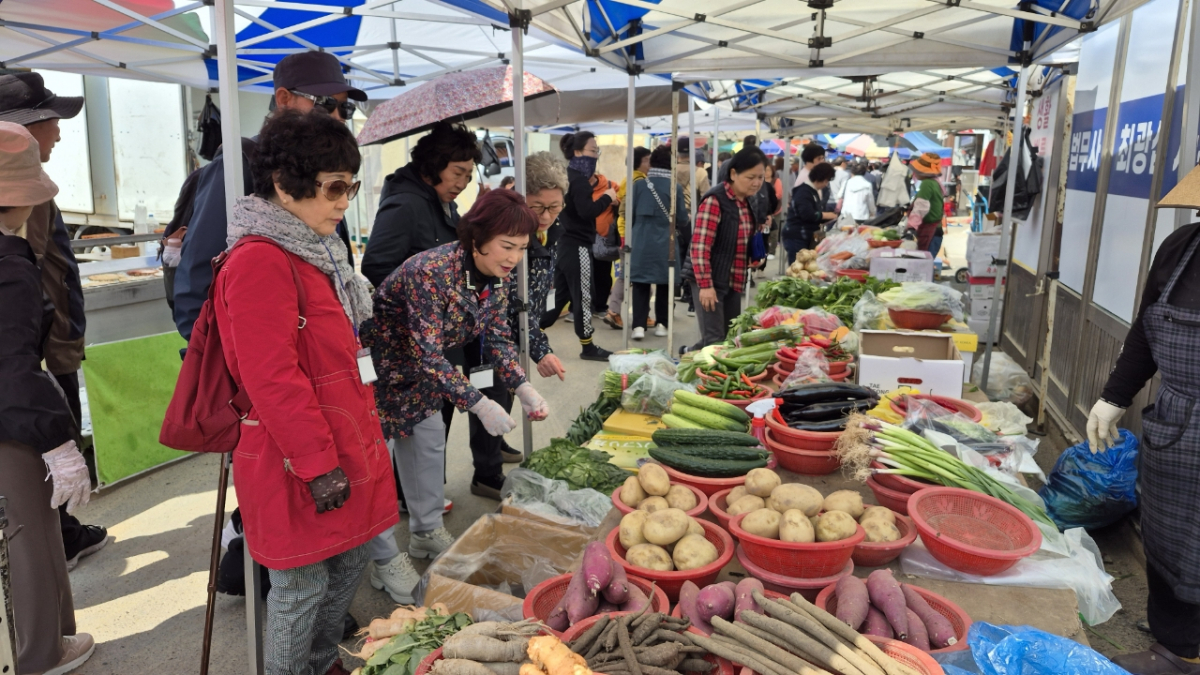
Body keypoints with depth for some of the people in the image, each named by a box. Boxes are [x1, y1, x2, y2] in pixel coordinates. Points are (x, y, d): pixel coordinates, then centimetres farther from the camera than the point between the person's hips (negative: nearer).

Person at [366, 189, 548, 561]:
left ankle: (427, 531, 29)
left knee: (430, 437, 13)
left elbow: (498, 338, -3)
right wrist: (480, 405, -37)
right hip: (377, 361, -8)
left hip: (419, 368, 8)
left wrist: (523, 388, -17)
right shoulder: (431, 273, -35)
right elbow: (429, 355, -35)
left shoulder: (497, 278, -11)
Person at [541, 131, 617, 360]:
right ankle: (587, 346, 7)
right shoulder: (578, 179, -14)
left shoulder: (568, 176, 15)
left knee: (560, 293, 14)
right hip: (577, 246, -10)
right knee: (583, 295, -1)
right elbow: (586, 211, -24)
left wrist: (589, 186, 9)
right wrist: (607, 197, -12)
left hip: (565, 243, 10)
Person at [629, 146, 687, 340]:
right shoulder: (676, 187, -5)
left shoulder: (639, 185, -3)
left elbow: (630, 213, 3)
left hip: (641, 242, 0)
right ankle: (661, 324, 17)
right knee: (664, 284, 14)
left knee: (640, 285, 4)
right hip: (665, 243, 0)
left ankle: (639, 325, -5)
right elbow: (682, 219, -2)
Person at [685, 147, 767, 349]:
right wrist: (705, 285, -23)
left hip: (733, 282, 9)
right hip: (710, 281, -9)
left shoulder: (747, 203, 11)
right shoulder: (714, 201, -16)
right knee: (715, 340, -9)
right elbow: (699, 246, -20)